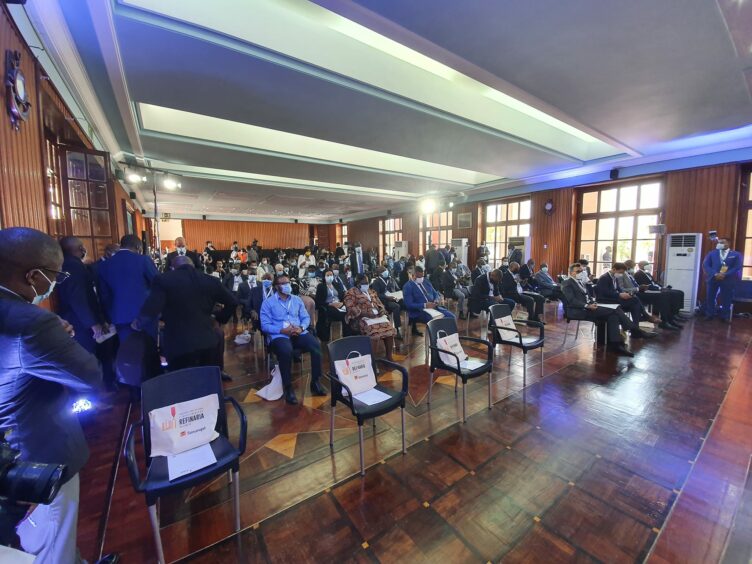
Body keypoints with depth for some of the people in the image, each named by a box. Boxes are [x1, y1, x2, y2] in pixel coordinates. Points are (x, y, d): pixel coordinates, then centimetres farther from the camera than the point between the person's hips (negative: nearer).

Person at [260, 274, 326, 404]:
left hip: (298, 333, 3)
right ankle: (288, 388, -19)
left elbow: (306, 317, 12)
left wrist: (301, 328, -10)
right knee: (286, 351, -37)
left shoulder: (297, 300, 17)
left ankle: (315, 382, -11)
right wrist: (282, 330, -17)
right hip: (279, 335, -3)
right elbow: (265, 325, -3)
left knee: (316, 346, -25)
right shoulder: (268, 303, 5)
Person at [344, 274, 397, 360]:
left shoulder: (371, 291, 24)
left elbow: (379, 303, 22)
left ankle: (389, 356, -13)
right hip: (360, 318, -5)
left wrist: (382, 310, -2)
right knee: (372, 329, -35)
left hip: (377, 315, 5)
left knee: (389, 328, -21)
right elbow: (351, 308, -9)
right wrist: (366, 314, -18)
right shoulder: (351, 293, 3)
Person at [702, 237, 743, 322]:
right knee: (710, 298, 4)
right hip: (713, 279, 1)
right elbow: (705, 265, -1)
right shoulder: (711, 253, 10)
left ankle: (725, 317, 13)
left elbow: (737, 267, -2)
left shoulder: (736, 255, 8)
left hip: (728, 280, -1)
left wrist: (725, 275, -16)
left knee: (726, 299, 4)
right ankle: (709, 315, 13)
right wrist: (715, 274, -14)